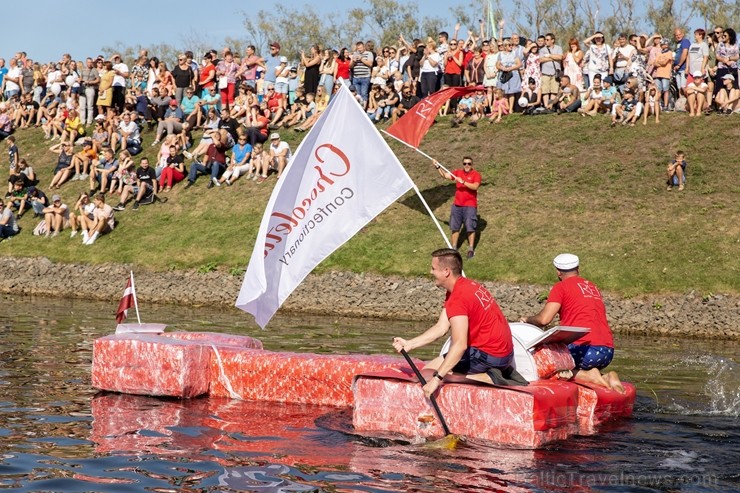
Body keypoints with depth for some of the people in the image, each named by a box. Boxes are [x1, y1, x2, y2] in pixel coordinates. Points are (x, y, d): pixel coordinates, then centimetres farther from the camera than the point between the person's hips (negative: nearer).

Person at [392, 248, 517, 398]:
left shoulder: (458, 299, -22)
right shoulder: (467, 285, 10)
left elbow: (459, 345, -31)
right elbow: (441, 328, 8)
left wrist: (437, 378, -32)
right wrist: (409, 344, 2)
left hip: (488, 354, -10)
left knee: (428, 373, -7)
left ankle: (488, 379, -10)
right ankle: (502, 372, 11)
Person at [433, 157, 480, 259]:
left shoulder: (476, 174, -8)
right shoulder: (458, 173, 6)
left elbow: (475, 186, -23)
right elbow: (445, 175, 7)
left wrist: (463, 182, -29)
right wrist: (438, 167, -6)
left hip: (470, 205, -5)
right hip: (457, 205, 5)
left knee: (470, 228, -1)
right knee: (455, 227, 12)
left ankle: (471, 249, 10)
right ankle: (454, 247, 24)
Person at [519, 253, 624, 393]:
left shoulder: (561, 287, 3)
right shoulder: (593, 287, 24)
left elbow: (544, 319, -5)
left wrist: (527, 319, 15)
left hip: (585, 348, -7)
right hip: (608, 351, 7)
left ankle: (586, 376, -15)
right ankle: (605, 377, -3)